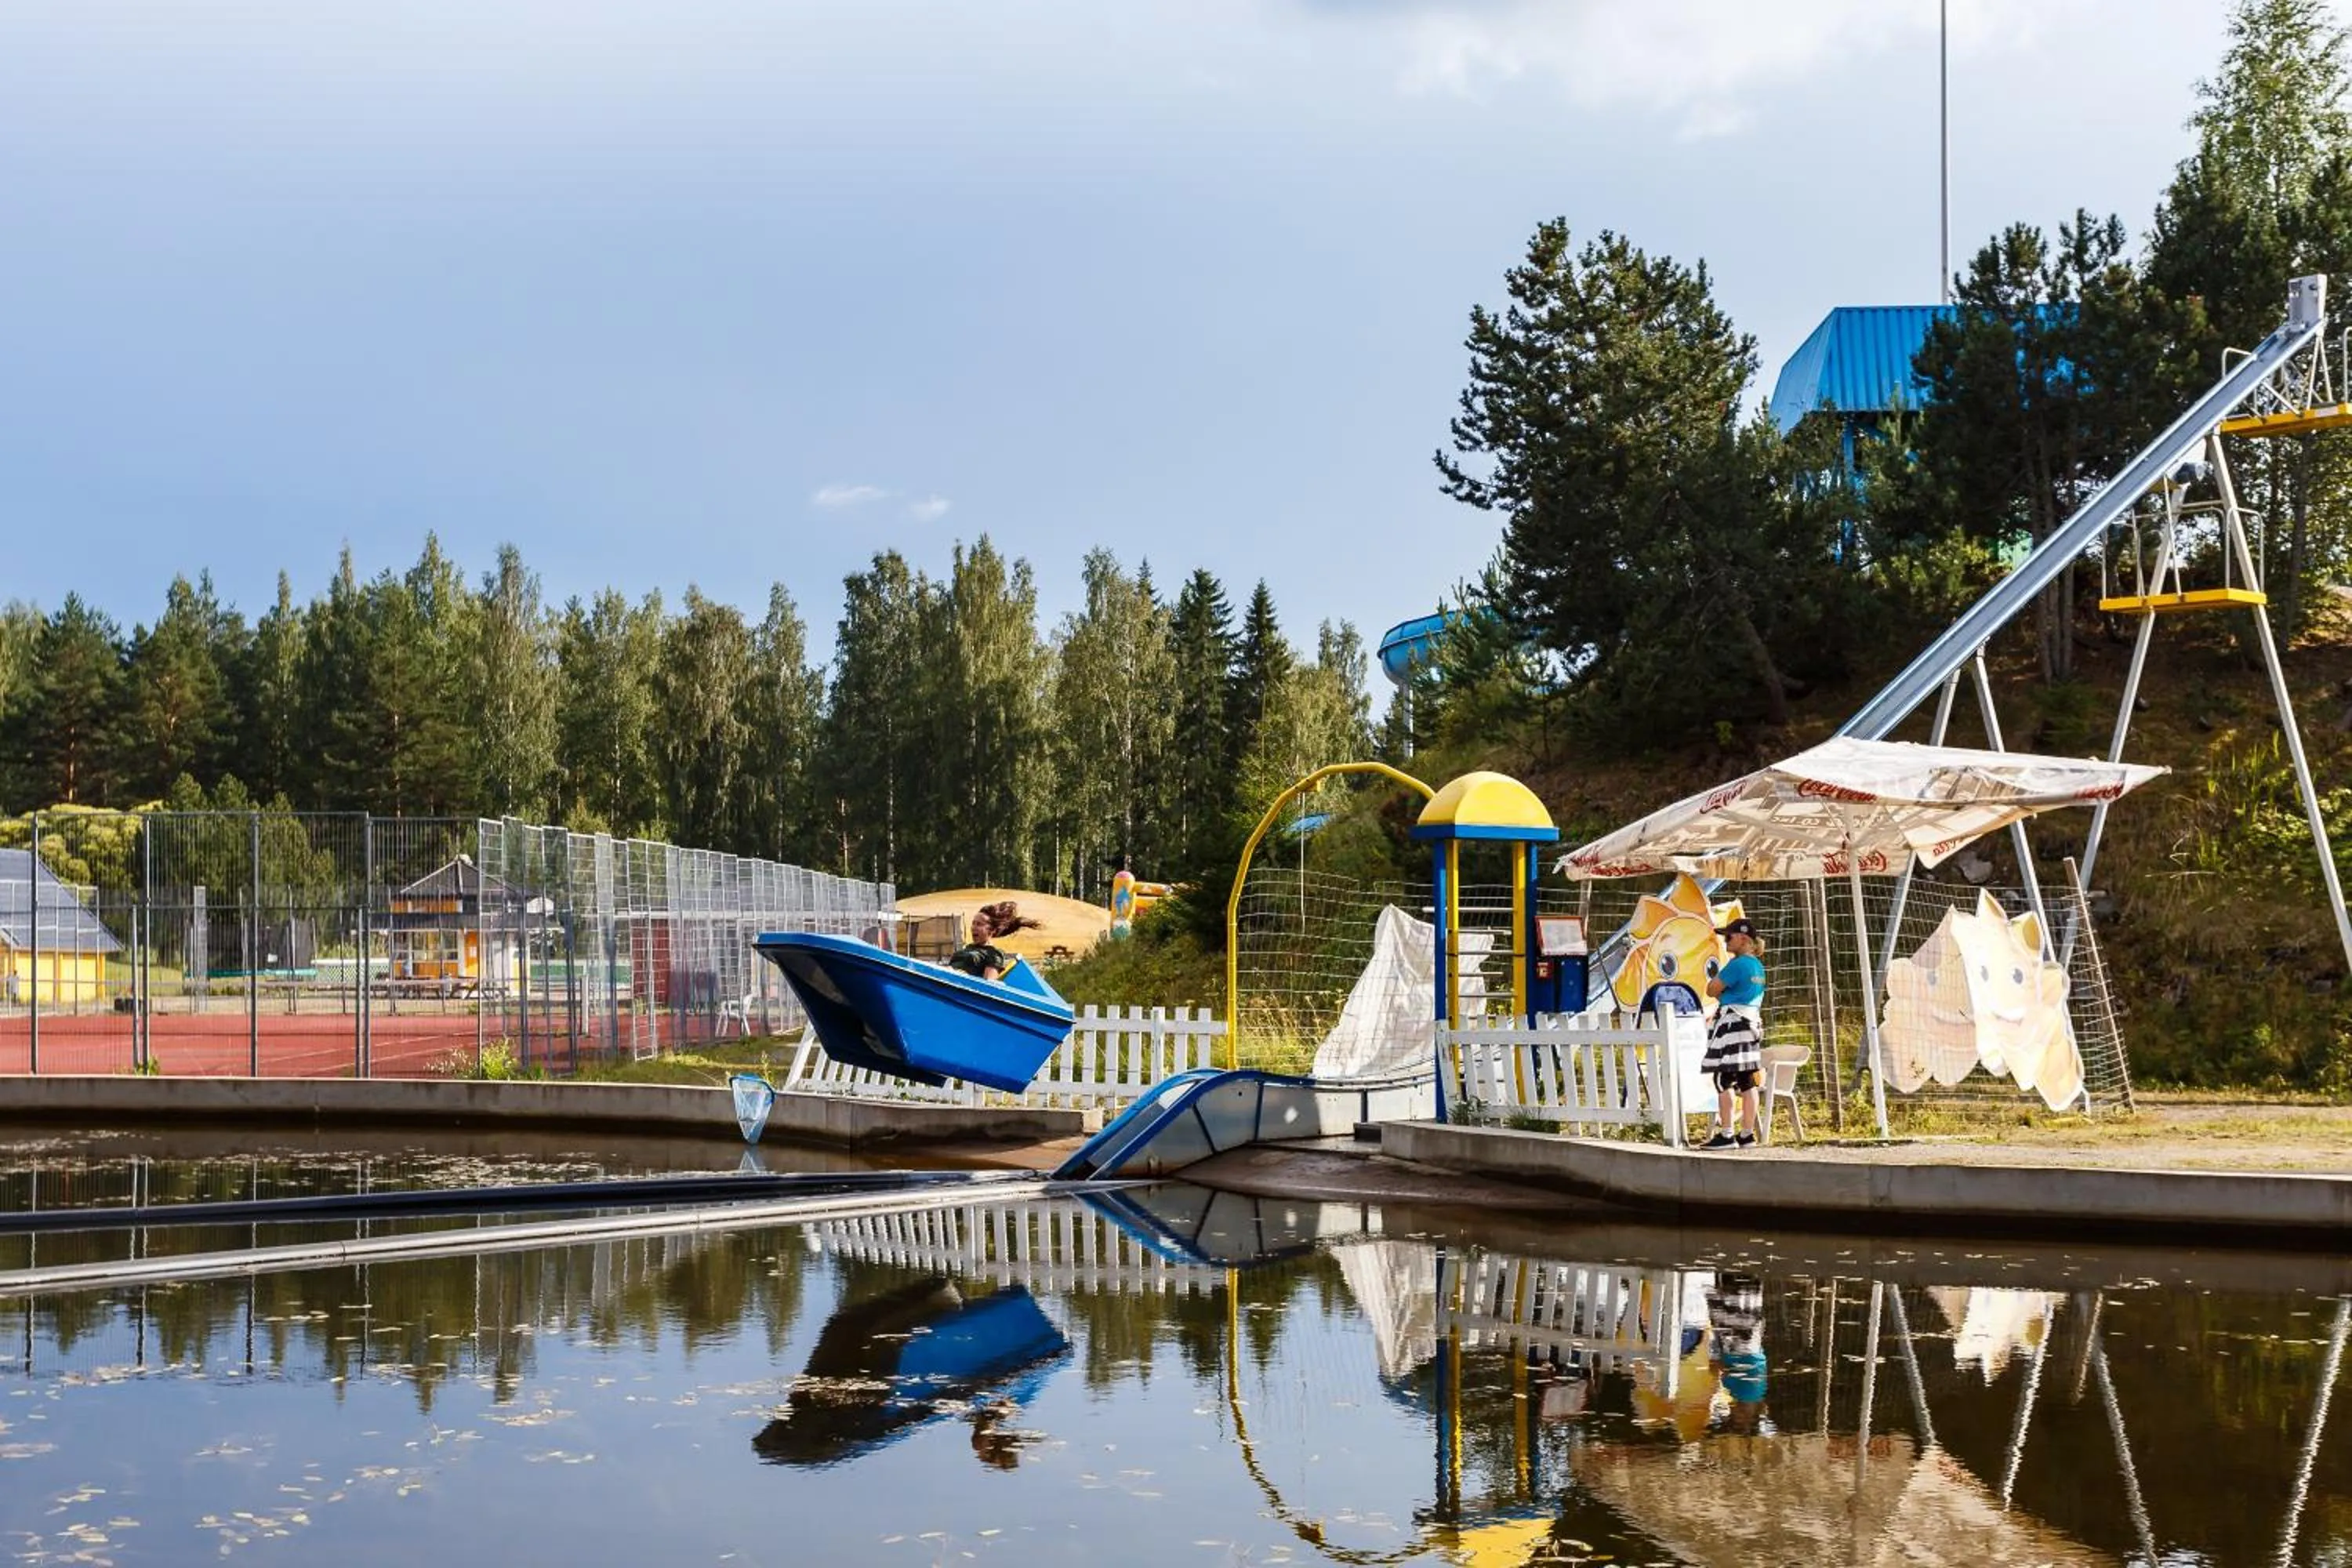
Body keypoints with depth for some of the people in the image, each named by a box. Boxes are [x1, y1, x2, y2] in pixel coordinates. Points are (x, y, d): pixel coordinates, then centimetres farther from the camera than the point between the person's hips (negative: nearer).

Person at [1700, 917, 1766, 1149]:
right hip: (1752, 1024, 9)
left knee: (1724, 1080, -8)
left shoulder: (1738, 964, -14)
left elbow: (1712, 990, -11)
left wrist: (1717, 979, 6)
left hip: (1732, 1024, -9)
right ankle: (1747, 1134, 10)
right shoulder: (1758, 966, 14)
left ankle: (1726, 1135, -10)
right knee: (1747, 1082, 9)